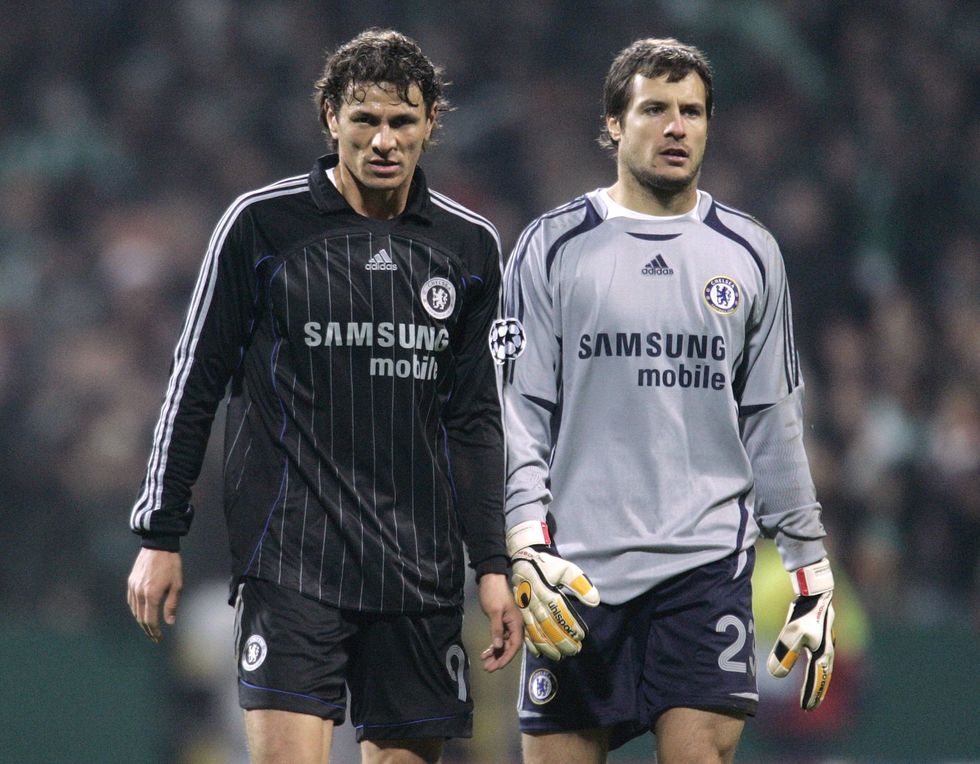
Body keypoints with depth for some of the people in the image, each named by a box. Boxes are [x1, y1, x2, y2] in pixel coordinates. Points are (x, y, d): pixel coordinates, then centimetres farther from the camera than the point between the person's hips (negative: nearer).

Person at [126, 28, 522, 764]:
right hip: (291, 557, -4)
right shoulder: (260, 225, -1)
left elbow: (476, 417, 14)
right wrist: (161, 535, 0)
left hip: (421, 566, 4)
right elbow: (194, 385, 3)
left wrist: (493, 563, 9)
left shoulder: (470, 245, 9)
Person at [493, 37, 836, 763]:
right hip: (576, 572, -1)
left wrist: (812, 571, 11)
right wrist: (526, 549, -11)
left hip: (707, 563, 1)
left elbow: (775, 425, 15)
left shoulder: (749, 254, 11)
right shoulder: (552, 248, 5)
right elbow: (517, 412, 1)